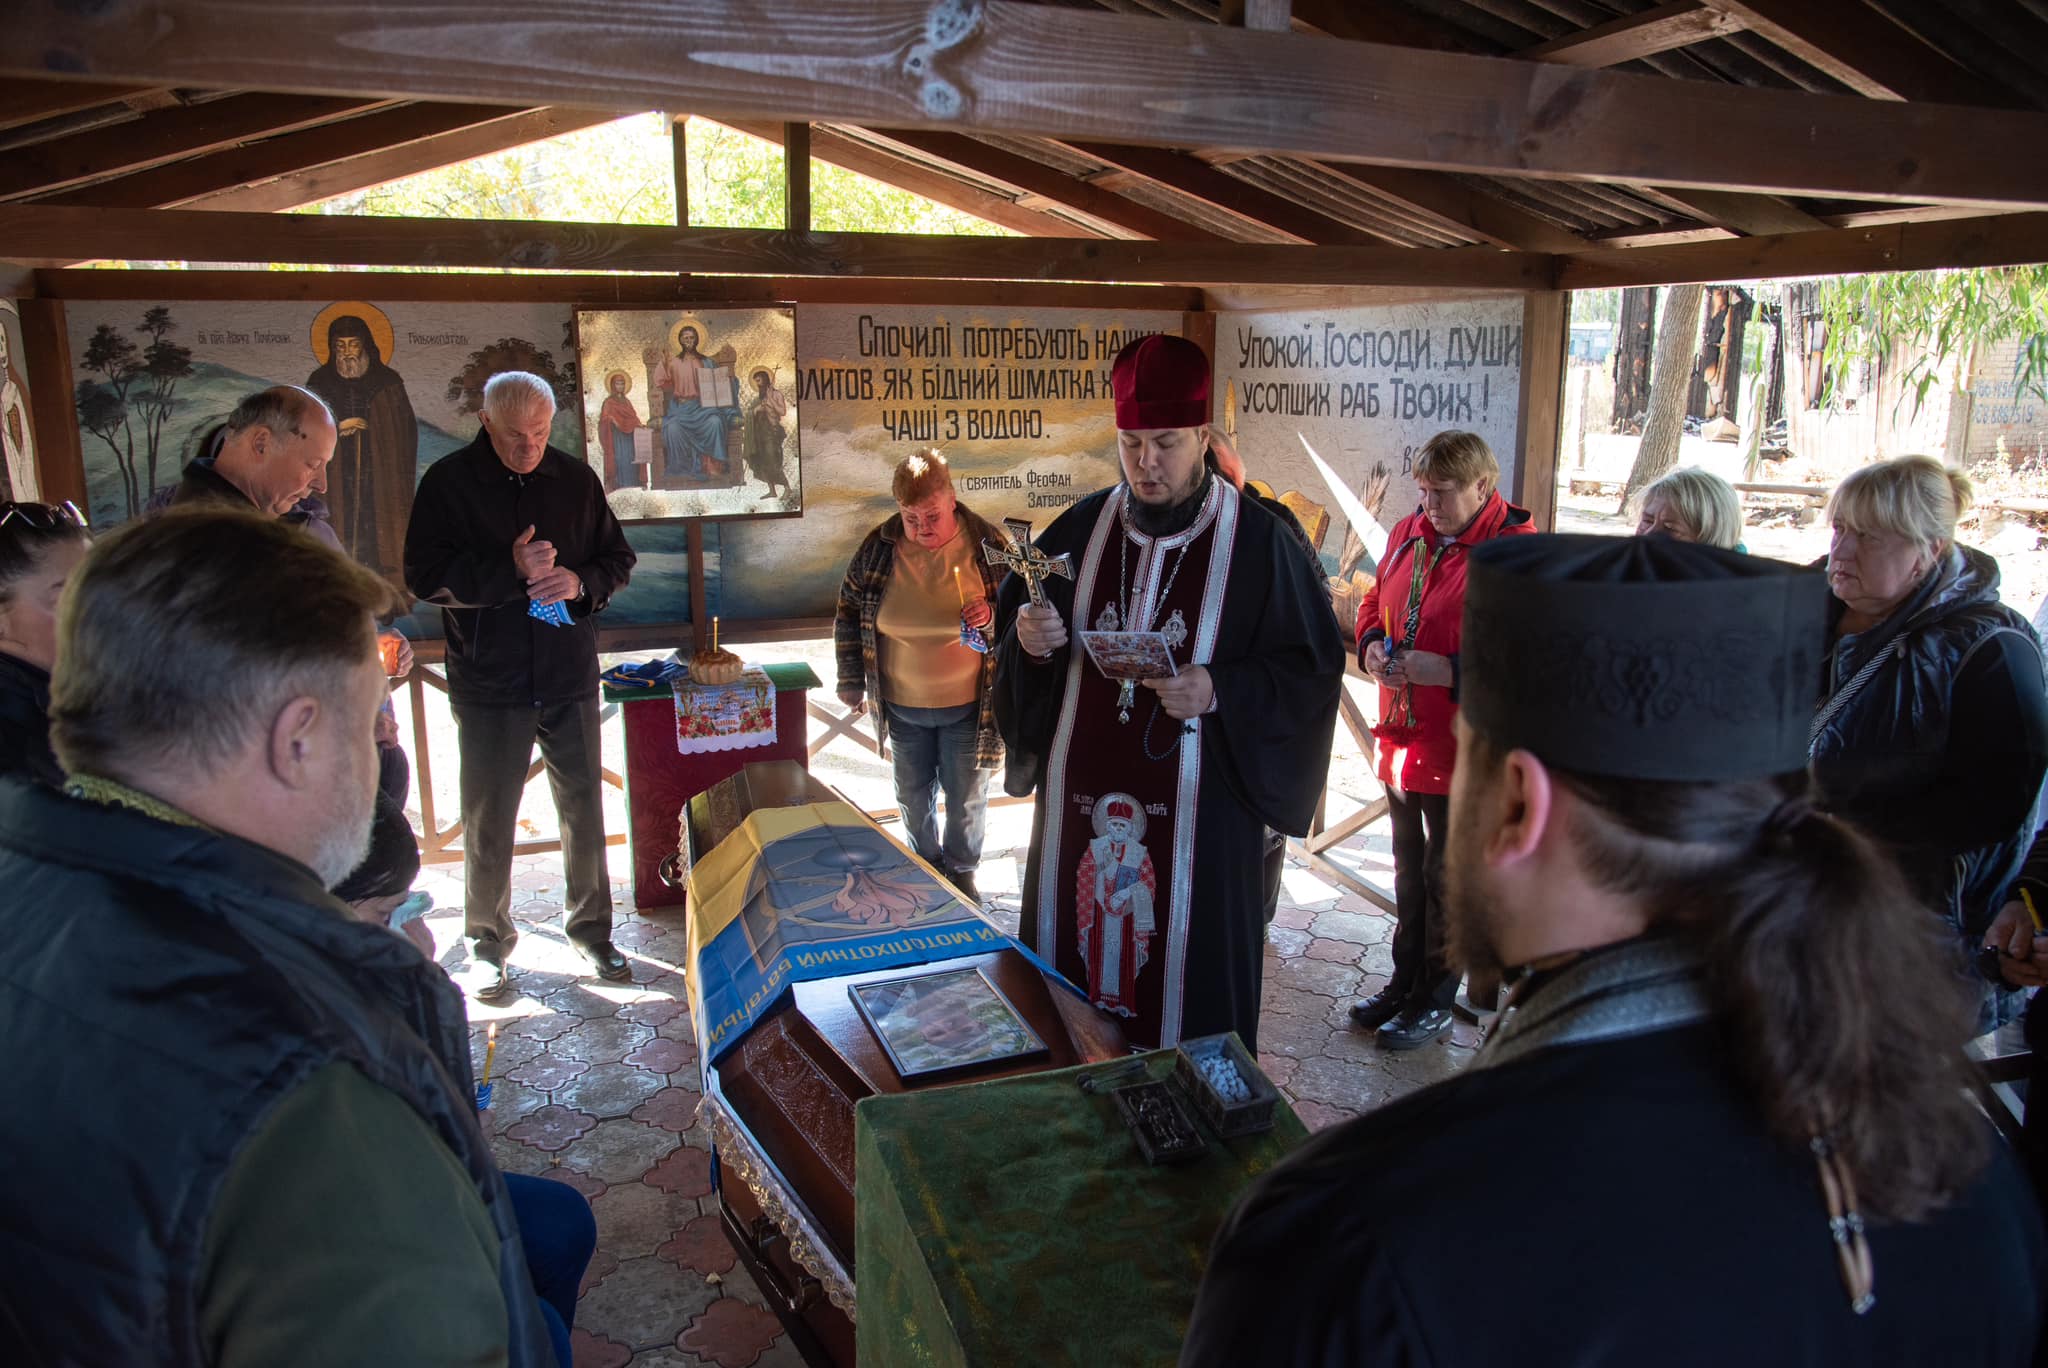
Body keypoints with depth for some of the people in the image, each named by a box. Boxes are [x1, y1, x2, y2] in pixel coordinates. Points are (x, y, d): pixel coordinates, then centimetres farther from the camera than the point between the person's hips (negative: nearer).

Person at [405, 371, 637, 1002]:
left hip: (570, 676, 3)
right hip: (489, 683, -2)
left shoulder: (577, 478, 4)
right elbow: (425, 575, -11)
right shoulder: (448, 482, -5)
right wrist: (510, 569, -22)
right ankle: (488, 942, 24)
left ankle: (592, 928, 26)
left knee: (584, 807, 11)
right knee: (488, 820, 7)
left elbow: (618, 559, 10)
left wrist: (581, 583, -11)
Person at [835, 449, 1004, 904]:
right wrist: (851, 683, 4)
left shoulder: (986, 543, -13)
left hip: (968, 706, -2)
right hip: (902, 705, 2)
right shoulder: (877, 549, -9)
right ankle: (924, 864, 44)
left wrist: (993, 614, -24)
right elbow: (849, 614, 4)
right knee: (913, 795, 19)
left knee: (966, 796, 14)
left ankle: (961, 869, 38)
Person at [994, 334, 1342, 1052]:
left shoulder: (1258, 542, -6)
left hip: (1197, 810, -3)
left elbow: (1311, 665, -6)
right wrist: (1026, 638, -10)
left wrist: (1220, 692, -21)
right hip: (1080, 800, 4)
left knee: (1188, 989, 5)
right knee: (1072, 967, 12)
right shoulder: (1082, 527, 5)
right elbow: (1016, 630, 14)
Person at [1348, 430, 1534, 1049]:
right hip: (1402, 737, 7)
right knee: (1409, 869, 20)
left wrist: (1449, 670, -26)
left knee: (1447, 880, 7)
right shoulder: (1408, 535, 6)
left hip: (1463, 748, -7)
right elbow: (1374, 604, 19)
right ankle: (1404, 981, 36)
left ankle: (1436, 1001, 24)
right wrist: (1372, 646, -2)